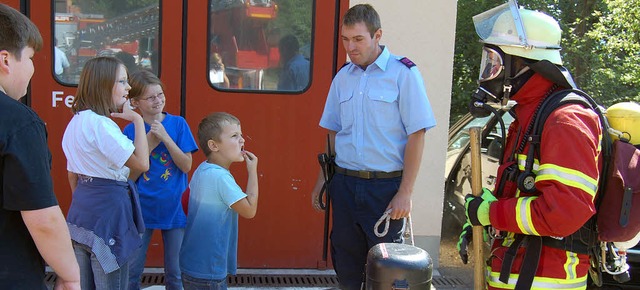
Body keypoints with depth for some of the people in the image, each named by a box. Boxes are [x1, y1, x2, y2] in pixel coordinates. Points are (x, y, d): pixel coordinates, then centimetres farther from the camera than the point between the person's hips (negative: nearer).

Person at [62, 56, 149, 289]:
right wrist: (137, 120, -16)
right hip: (108, 209, -10)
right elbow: (142, 163, -23)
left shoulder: (76, 121, 11)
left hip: (82, 207, 10)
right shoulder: (100, 124, -19)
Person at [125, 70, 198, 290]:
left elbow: (186, 166, -9)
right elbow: (130, 176, -6)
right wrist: (149, 145, -16)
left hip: (173, 208, 0)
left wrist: (165, 137, -20)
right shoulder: (131, 131, -3)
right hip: (142, 209, 0)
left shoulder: (178, 124, -3)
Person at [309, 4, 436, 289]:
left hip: (385, 185, -5)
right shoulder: (342, 77, 9)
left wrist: (405, 192, -13)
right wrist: (322, 180, 13)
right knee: (346, 266, 12)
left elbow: (416, 135, -9)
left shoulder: (403, 73, -7)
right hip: (344, 183, 5)